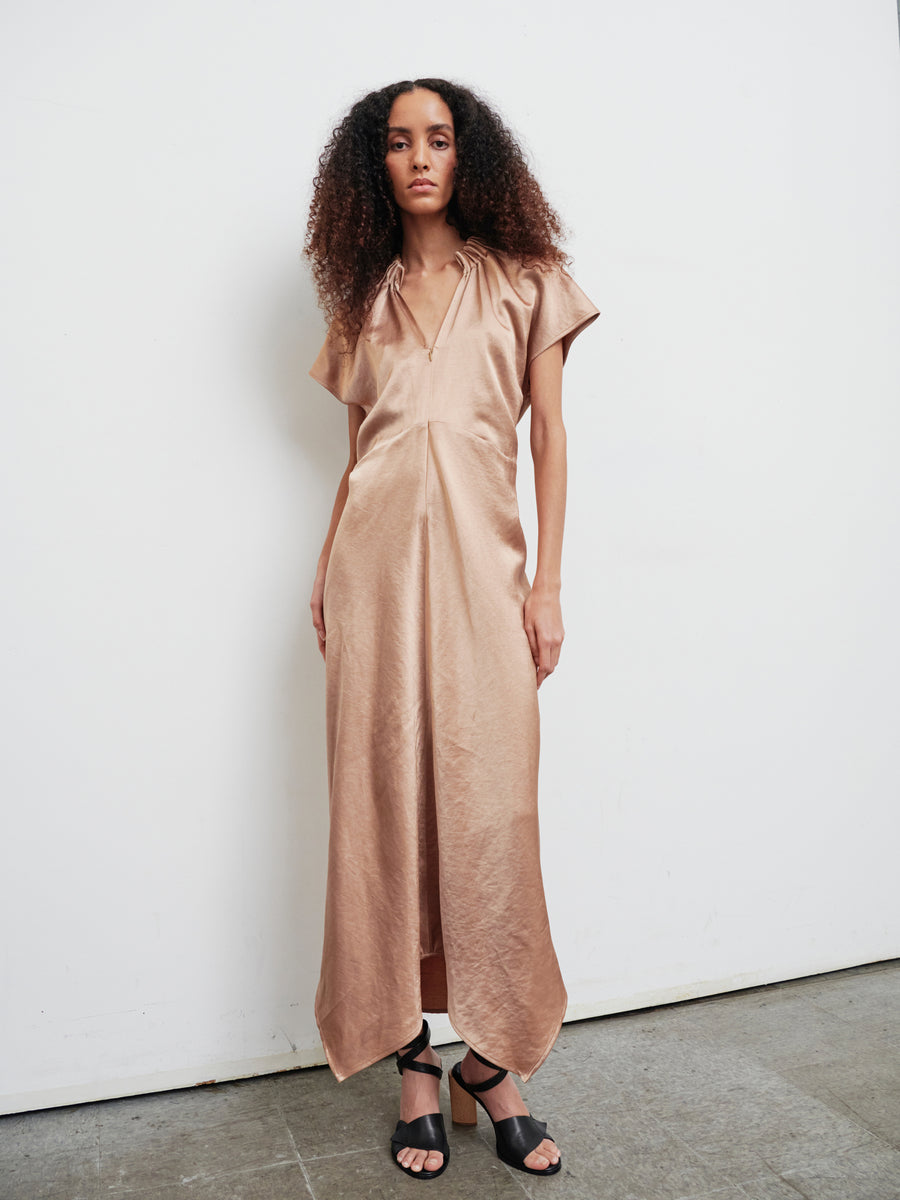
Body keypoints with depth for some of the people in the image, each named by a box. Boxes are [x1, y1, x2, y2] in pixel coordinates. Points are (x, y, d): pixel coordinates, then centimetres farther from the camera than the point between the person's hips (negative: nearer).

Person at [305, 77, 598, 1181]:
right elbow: (358, 449, 16)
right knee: (387, 800, 1)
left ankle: (491, 1058, 14)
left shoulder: (522, 282, 11)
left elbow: (550, 436, 5)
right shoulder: (363, 299, 17)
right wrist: (325, 572, 7)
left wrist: (547, 582, -3)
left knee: (489, 807, -3)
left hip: (480, 560, -2)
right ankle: (413, 1062, 15)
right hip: (376, 560, 2)